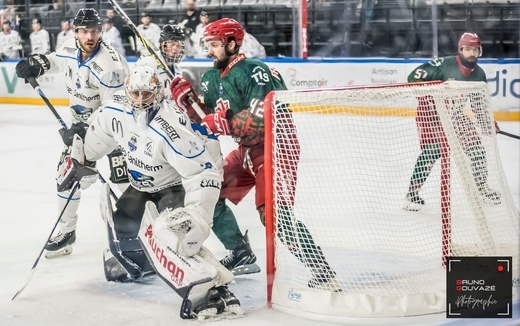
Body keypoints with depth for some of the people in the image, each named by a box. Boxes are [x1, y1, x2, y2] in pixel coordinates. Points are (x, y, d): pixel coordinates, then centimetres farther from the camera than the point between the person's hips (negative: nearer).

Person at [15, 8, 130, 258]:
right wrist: (37, 63, -4)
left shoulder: (109, 65, -30)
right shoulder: (70, 49, -8)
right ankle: (66, 231, 21)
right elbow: (56, 61, 17)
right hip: (83, 121, 7)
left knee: (121, 178, -16)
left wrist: (85, 130, -33)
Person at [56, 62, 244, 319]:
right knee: (122, 228, 15)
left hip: (177, 186, -8)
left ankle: (214, 290, -38)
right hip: (142, 185, 8)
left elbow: (203, 172, -34)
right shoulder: (117, 110, -16)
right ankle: (135, 262, 49)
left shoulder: (170, 129, -36)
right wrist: (79, 160, 18)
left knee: (170, 235, -30)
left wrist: (197, 217, -41)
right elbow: (98, 135, 9)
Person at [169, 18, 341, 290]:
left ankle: (323, 273, -24)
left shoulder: (253, 71, -22)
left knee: (273, 212, -24)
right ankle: (240, 251, 28)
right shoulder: (212, 78, 7)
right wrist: (187, 100, -8)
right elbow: (207, 119, 9)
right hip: (247, 149, 10)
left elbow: (261, 116, -32)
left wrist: (222, 123, -32)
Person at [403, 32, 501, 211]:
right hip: (431, 110, -6)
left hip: (454, 113, 6)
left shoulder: (479, 74, -3)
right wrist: (426, 96, -29)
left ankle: (482, 186, 24)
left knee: (475, 145, 4)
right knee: (431, 150, -20)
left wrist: (487, 120, 3)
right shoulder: (445, 64, -24)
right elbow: (415, 76, -22)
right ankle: (413, 193, -13)